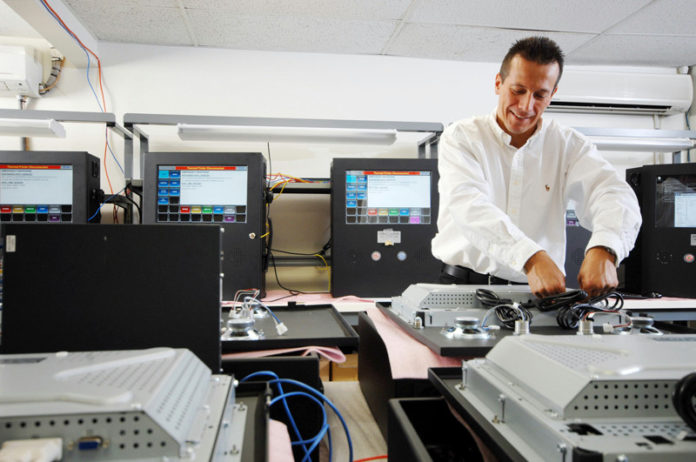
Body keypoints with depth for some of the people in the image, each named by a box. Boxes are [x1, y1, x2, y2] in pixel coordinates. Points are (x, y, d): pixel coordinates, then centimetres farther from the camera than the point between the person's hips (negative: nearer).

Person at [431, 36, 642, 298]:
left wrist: (603, 250, -31)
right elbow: (468, 205, -18)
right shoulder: (461, 137, -1)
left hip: (541, 292, 3)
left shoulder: (568, 144, 8)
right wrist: (532, 257, -33)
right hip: (464, 284, -3)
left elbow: (615, 195, -8)